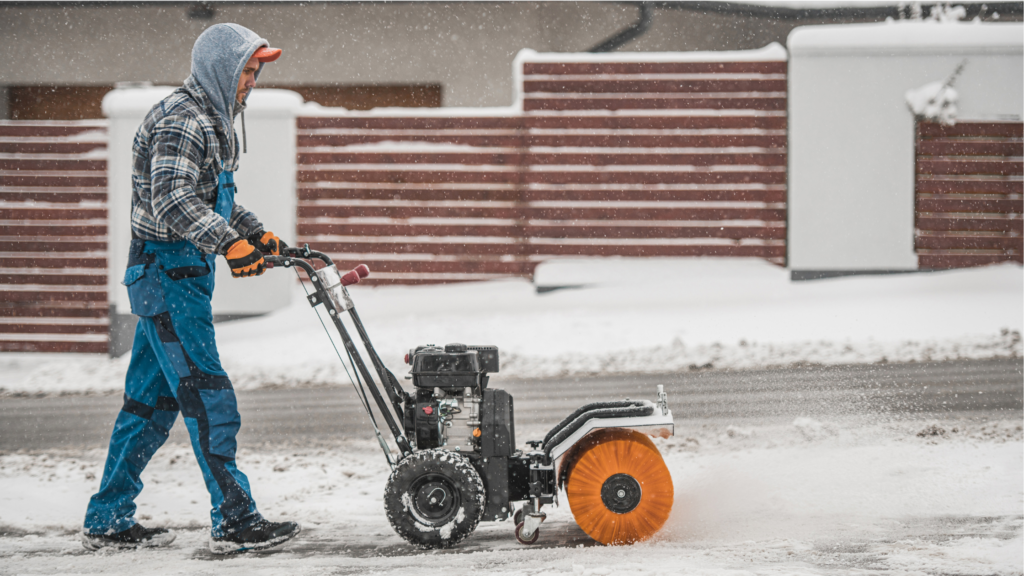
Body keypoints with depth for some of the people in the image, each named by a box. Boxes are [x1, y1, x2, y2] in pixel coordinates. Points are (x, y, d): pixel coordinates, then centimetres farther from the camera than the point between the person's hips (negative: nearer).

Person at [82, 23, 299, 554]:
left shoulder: (210, 121, 19)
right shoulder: (181, 121, -15)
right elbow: (171, 200, -28)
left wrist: (259, 236, 26)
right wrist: (229, 242, -37)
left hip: (180, 276, 11)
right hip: (168, 275, -11)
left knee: (150, 401, 12)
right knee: (208, 398, -10)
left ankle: (107, 521, 17)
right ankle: (234, 521, -8)